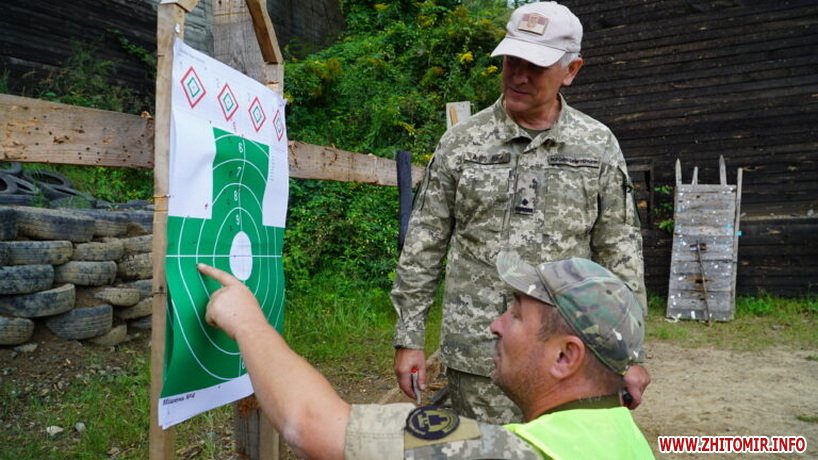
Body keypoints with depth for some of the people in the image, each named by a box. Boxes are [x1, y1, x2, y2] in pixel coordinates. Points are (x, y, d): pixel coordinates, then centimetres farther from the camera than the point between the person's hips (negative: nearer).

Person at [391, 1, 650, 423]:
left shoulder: (598, 146, 4)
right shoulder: (460, 142, 1)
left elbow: (619, 253, 5)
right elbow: (423, 246, 3)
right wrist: (408, 339, 1)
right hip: (478, 357, -1)